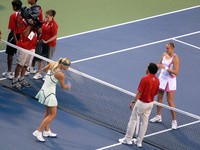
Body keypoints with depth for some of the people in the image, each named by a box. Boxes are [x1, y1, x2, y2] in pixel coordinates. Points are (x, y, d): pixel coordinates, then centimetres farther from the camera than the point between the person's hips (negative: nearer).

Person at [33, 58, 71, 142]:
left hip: (44, 90, 8)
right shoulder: (60, 74, -24)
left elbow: (43, 69, 14)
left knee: (48, 112, 23)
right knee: (52, 115, 3)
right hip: (49, 94, -8)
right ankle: (38, 132, 1)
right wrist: (68, 87, 15)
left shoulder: (52, 64, -6)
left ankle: (47, 131, 32)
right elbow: (63, 86, -6)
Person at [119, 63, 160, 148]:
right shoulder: (157, 81, -3)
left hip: (141, 103, -6)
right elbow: (155, 93, 8)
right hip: (150, 103, 6)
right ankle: (139, 141, 19)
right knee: (144, 122, 12)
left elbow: (139, 92, -18)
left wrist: (133, 102, -11)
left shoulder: (145, 79, -20)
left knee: (133, 120, 8)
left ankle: (128, 139, 16)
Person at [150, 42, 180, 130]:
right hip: (162, 78, 7)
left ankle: (174, 121, 5)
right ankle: (158, 116, 29)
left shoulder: (175, 58, -18)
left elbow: (176, 72, -22)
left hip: (170, 81, -7)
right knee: (159, 98, 14)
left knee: (170, 101, -4)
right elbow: (160, 65, 14)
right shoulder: (164, 55, 2)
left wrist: (165, 67, -29)